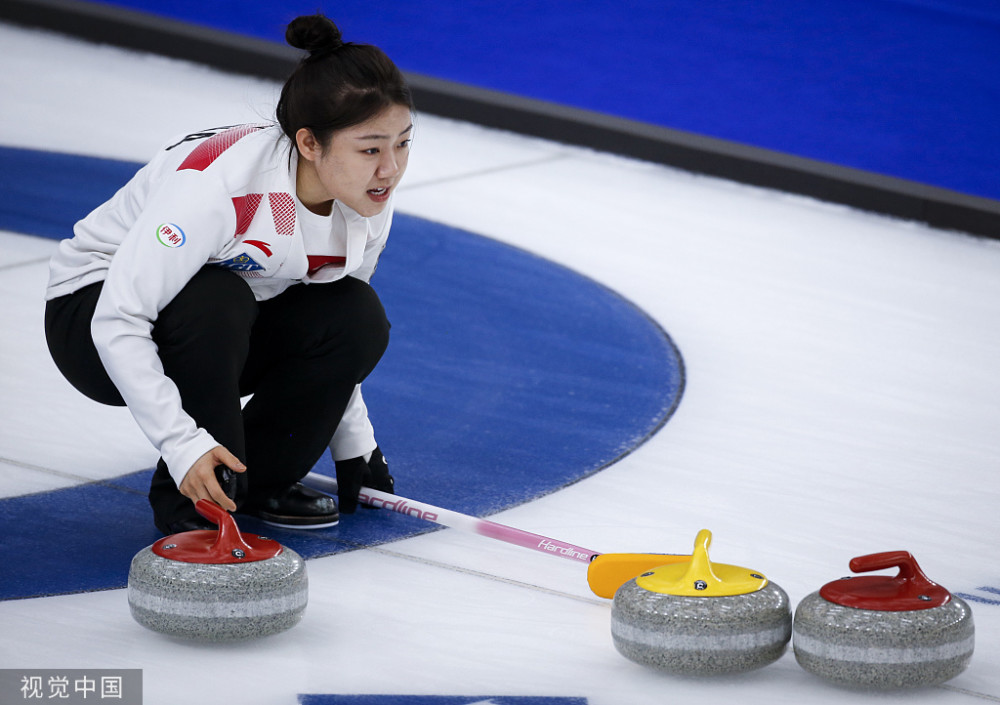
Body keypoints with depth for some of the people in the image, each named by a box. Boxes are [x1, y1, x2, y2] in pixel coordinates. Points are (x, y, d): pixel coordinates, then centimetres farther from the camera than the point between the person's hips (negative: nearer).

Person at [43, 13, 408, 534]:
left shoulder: (370, 203, -14)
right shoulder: (219, 184, -37)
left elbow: (330, 333, 5)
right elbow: (118, 322, -37)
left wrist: (352, 443, 4)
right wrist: (184, 444, -42)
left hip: (223, 334, 6)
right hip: (96, 312, -6)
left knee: (360, 319, -19)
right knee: (214, 301, -37)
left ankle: (258, 478, 0)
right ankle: (187, 499, -18)